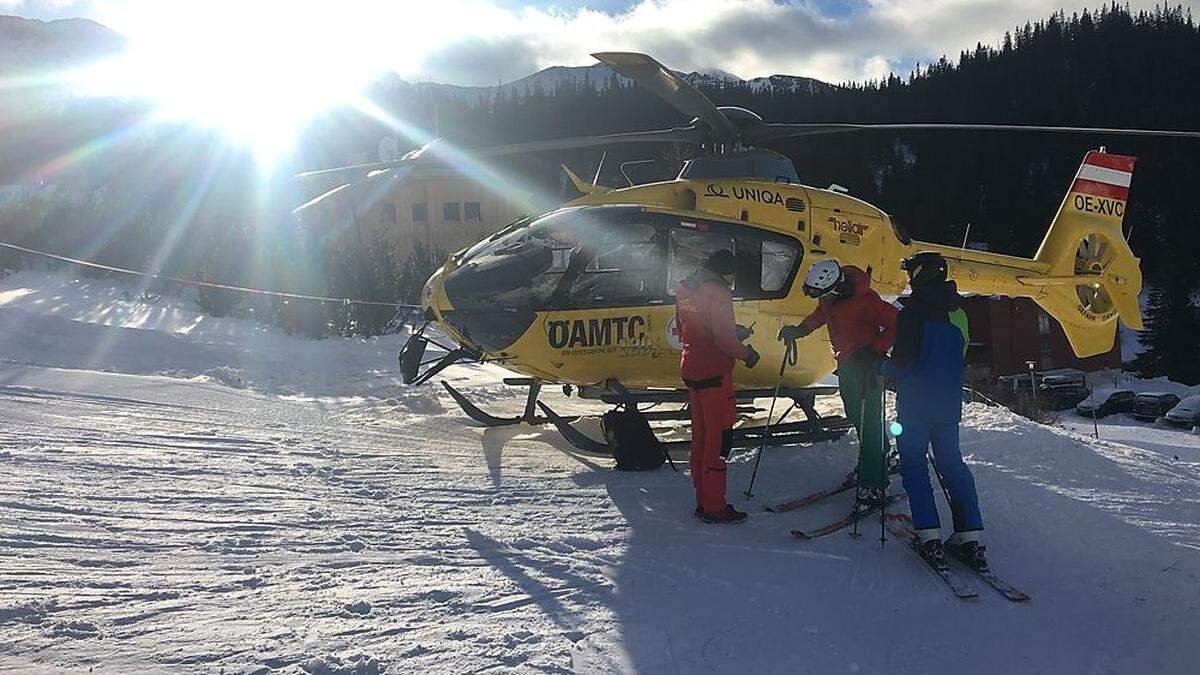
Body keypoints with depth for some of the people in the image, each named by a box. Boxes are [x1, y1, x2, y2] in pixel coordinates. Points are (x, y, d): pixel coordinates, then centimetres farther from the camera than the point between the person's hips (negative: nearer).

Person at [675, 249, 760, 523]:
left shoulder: (684, 289, 11)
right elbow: (724, 339, -21)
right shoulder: (717, 292, -16)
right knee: (718, 437, -2)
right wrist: (747, 353, -3)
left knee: (700, 436, 15)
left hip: (690, 369, 9)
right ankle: (714, 507, 1)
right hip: (713, 373, -9)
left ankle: (703, 501, 22)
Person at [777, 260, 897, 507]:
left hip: (867, 364, -8)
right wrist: (799, 330, 5)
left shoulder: (865, 301, -28)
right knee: (856, 415, 19)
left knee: (868, 421, -10)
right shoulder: (829, 297, -5)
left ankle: (874, 484, -6)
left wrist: (875, 350, -26)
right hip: (846, 362, 8)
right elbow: (821, 314, 17)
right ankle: (877, 459, 40)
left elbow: (896, 324, -20)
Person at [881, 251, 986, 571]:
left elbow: (904, 360, -16)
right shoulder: (958, 312, 7)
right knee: (952, 463, 12)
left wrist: (885, 369, 3)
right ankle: (970, 536, 7)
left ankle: (930, 536, -6)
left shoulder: (913, 312, -14)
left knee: (913, 463, 2)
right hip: (949, 402, 6)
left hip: (916, 402, -6)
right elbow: (958, 356, 14)